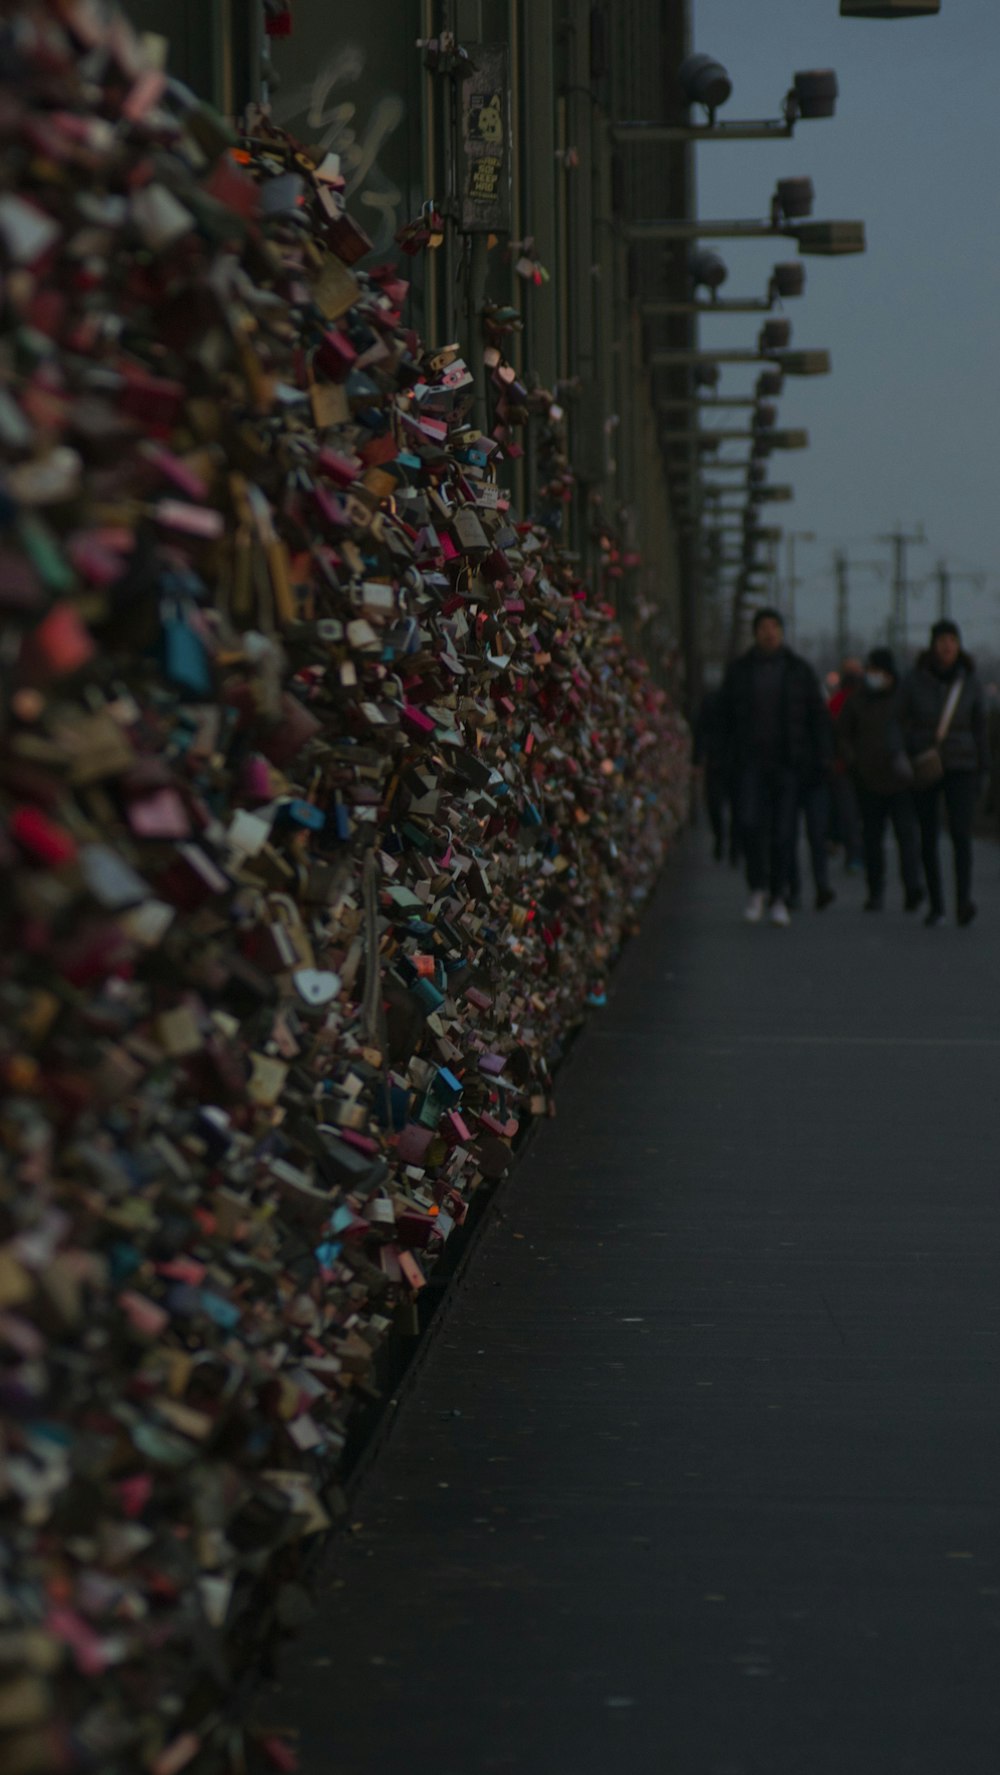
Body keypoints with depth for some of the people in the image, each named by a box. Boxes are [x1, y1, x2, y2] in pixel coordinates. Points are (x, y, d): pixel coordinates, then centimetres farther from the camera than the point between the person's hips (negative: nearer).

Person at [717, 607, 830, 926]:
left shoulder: (799, 671, 5)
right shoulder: (739, 671, 6)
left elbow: (817, 717, 7)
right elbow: (727, 717, 12)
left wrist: (822, 759, 0)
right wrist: (730, 756, 7)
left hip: (788, 763, 0)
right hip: (751, 762, 0)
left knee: (783, 829, 0)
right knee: (749, 822, -15)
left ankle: (779, 899, 9)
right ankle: (758, 888, 3)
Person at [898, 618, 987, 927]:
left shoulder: (970, 682, 1)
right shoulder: (914, 681, -3)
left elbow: (979, 727, 8)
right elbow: (902, 725, 1)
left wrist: (982, 771, 6)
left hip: (961, 766, 0)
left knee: (961, 832, -17)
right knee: (928, 837, 4)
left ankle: (964, 901, -26)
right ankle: (935, 905, 16)